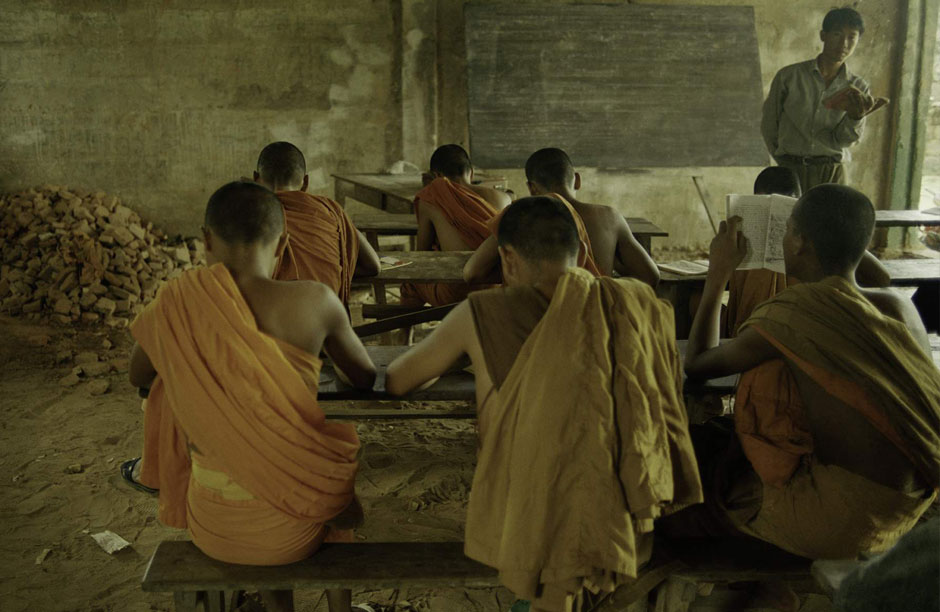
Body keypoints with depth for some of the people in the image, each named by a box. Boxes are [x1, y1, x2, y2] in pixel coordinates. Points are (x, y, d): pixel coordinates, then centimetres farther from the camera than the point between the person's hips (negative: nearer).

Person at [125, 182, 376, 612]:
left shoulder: (176, 304, -9)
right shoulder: (313, 301, -15)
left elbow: (138, 378, 12)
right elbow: (366, 379, 2)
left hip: (212, 529, 2)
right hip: (292, 530, -1)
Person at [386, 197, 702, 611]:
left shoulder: (482, 314, -3)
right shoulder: (637, 305, 2)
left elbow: (395, 382, 12)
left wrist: (460, 352, 31)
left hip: (535, 527, -2)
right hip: (623, 526, 2)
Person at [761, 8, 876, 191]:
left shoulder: (858, 88, 4)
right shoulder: (789, 76, -3)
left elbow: (843, 140, -5)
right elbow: (769, 124, 7)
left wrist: (856, 116, -26)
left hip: (832, 175, 1)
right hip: (791, 172, -1)